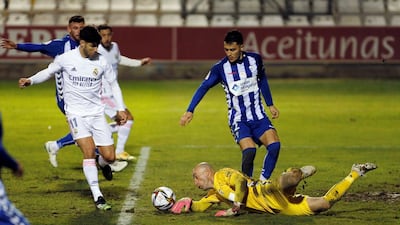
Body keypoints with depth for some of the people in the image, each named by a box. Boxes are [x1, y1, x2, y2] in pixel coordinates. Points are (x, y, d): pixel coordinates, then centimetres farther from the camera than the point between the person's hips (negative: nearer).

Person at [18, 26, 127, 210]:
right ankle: (98, 197, -15)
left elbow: (113, 84, 10)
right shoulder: (65, 59, -7)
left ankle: (102, 164, 38)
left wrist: (121, 109, 5)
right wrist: (30, 81, -6)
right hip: (76, 114, -2)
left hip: (97, 113, 2)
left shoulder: (101, 62, -3)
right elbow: (48, 72, 10)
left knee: (109, 157, -3)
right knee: (89, 151, -20)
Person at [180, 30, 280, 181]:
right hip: (238, 120, -3)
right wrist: (190, 111, -13)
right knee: (249, 150, -26)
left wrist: (270, 104, 23)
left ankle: (263, 183, -6)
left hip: (258, 116, 3)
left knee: (274, 145, -19)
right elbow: (204, 87, -5)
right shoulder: (220, 68, -9)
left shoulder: (255, 59, 0)